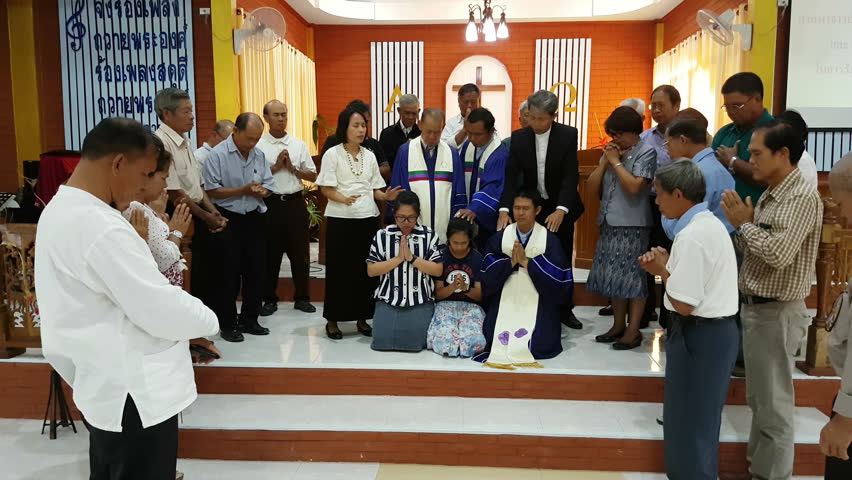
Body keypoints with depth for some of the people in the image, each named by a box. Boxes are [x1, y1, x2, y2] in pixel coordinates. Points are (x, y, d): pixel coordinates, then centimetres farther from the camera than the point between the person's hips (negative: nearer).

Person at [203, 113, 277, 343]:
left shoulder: (259, 155, 6)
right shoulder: (217, 154, -10)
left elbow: (268, 186, 8)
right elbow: (211, 191, -13)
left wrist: (259, 191, -14)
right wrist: (243, 190, -19)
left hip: (253, 218, 5)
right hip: (228, 220, -5)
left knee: (255, 270, 10)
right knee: (228, 273, 1)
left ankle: (249, 320, 23)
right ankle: (227, 324, 14)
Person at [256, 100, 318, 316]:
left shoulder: (299, 144, 6)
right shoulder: (258, 146, -1)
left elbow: (313, 175, 7)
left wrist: (292, 168, -7)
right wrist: (276, 167, -13)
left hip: (295, 202, 2)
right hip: (270, 203, -2)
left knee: (300, 251, 7)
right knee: (270, 252, 7)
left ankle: (302, 298, 20)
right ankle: (269, 299, 20)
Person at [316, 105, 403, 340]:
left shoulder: (369, 155, 12)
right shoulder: (332, 154, -1)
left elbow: (374, 189, 12)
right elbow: (326, 188, -7)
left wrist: (386, 196, -9)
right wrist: (344, 199, -25)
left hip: (368, 218, 4)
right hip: (340, 219, -4)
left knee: (366, 268, 5)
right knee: (339, 269, 1)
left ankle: (362, 317, 17)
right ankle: (333, 319, 12)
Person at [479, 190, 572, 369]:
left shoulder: (550, 239, -4)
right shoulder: (500, 237, 3)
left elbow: (559, 275, -13)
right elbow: (487, 273, -3)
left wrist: (527, 262, -18)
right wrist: (510, 262, -19)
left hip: (537, 301, -1)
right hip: (506, 300, 2)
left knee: (538, 343, -16)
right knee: (494, 339, -15)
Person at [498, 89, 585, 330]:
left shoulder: (568, 135, -11)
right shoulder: (519, 137, -6)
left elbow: (571, 175, -17)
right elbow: (511, 175, -11)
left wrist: (561, 210, -30)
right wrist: (504, 209, -24)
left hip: (560, 208, -1)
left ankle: (565, 309, 26)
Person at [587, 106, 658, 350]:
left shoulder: (646, 152, -6)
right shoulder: (611, 152, 12)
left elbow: (635, 186, -20)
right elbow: (593, 188, 9)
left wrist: (616, 162, -10)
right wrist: (604, 161, -2)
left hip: (633, 224, -7)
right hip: (610, 223, 7)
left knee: (632, 275, -3)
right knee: (614, 274, 10)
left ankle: (633, 330, 5)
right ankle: (618, 325, 21)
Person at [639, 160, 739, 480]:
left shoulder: (692, 237, -23)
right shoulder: (711, 224, 8)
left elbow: (684, 305, -24)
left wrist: (662, 270, -9)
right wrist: (668, 264, 2)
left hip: (699, 335, -10)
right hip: (718, 329, 10)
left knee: (689, 420, 6)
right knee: (701, 417, 23)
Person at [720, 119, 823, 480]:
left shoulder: (802, 197, -17)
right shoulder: (769, 195, 11)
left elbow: (778, 254, -25)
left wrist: (744, 223, -13)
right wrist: (741, 225, -3)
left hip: (777, 313, -9)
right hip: (754, 307, 9)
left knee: (773, 403, 2)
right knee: (759, 398, 19)